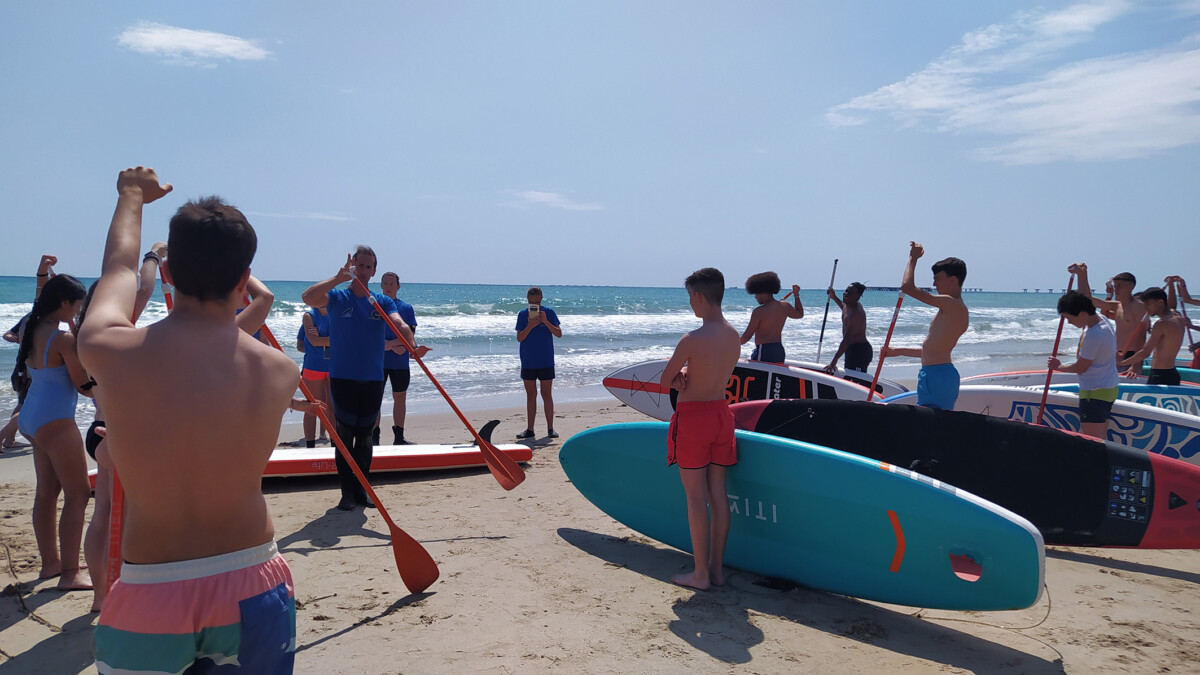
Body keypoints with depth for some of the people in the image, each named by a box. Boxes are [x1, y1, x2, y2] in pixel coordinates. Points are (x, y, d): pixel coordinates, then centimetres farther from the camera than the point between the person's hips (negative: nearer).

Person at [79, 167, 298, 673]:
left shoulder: (108, 351, -10)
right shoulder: (279, 370, -9)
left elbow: (118, 269, 10)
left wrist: (132, 195, 29)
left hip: (149, 597, -1)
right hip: (251, 589, 1)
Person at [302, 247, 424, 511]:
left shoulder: (383, 301, 7)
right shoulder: (337, 297, 1)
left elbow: (400, 325, -11)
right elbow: (308, 297, -20)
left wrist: (412, 345, -30)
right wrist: (338, 278, -29)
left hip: (373, 380, 3)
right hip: (343, 378, -3)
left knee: (365, 436, 9)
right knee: (345, 435, -1)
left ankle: (361, 489, 19)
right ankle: (347, 492, 7)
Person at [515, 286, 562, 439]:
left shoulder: (549, 312, 0)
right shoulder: (522, 314, 2)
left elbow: (559, 334, -5)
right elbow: (519, 338, -4)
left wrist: (546, 322, -18)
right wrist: (530, 326, -19)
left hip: (546, 361, -1)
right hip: (528, 362, 1)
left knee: (547, 394, 2)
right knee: (531, 395, 7)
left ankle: (550, 429, 7)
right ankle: (530, 429, 13)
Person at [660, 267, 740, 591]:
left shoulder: (691, 341, -20)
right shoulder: (734, 337, 2)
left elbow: (664, 380, -9)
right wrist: (686, 375, 0)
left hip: (692, 417, -7)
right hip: (721, 412, 7)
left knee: (696, 497, 1)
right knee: (717, 494, 12)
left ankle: (701, 573, 8)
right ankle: (717, 567, 20)